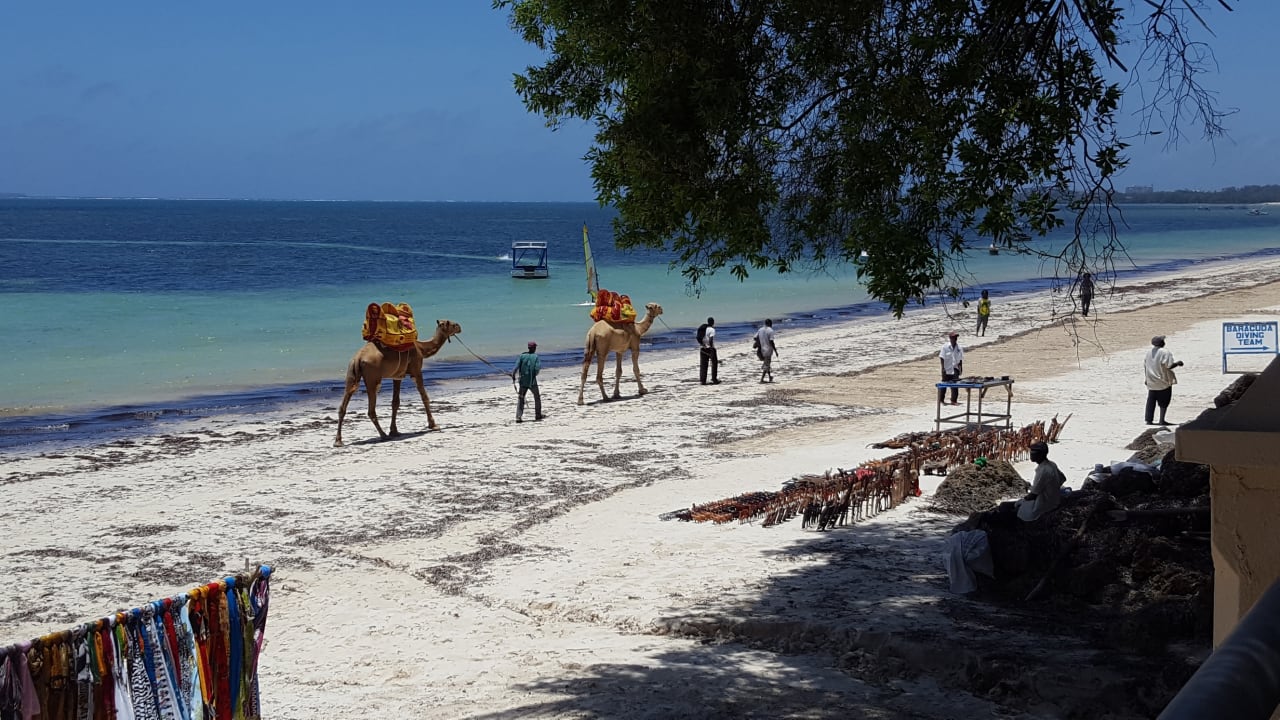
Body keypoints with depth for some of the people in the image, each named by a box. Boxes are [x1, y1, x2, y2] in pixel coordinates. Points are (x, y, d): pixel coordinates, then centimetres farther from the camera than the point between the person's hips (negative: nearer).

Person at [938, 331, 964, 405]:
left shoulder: (959, 348, 5)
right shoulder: (945, 347, -6)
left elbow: (960, 359, 11)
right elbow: (942, 358, -7)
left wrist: (961, 368, 8)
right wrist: (943, 368, -12)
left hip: (955, 369, 3)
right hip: (947, 369, -3)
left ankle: (954, 400, 4)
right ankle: (940, 400, 18)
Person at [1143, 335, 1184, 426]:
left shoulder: (1149, 353, 7)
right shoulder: (1165, 353, -14)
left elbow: (1145, 366, 11)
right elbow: (1169, 366, -20)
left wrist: (1147, 378, 19)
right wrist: (1178, 363, -3)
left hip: (1151, 382, 6)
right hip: (1163, 382, -6)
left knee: (1151, 401, 10)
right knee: (1164, 401, 4)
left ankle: (1149, 420, 9)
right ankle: (1161, 420, 3)